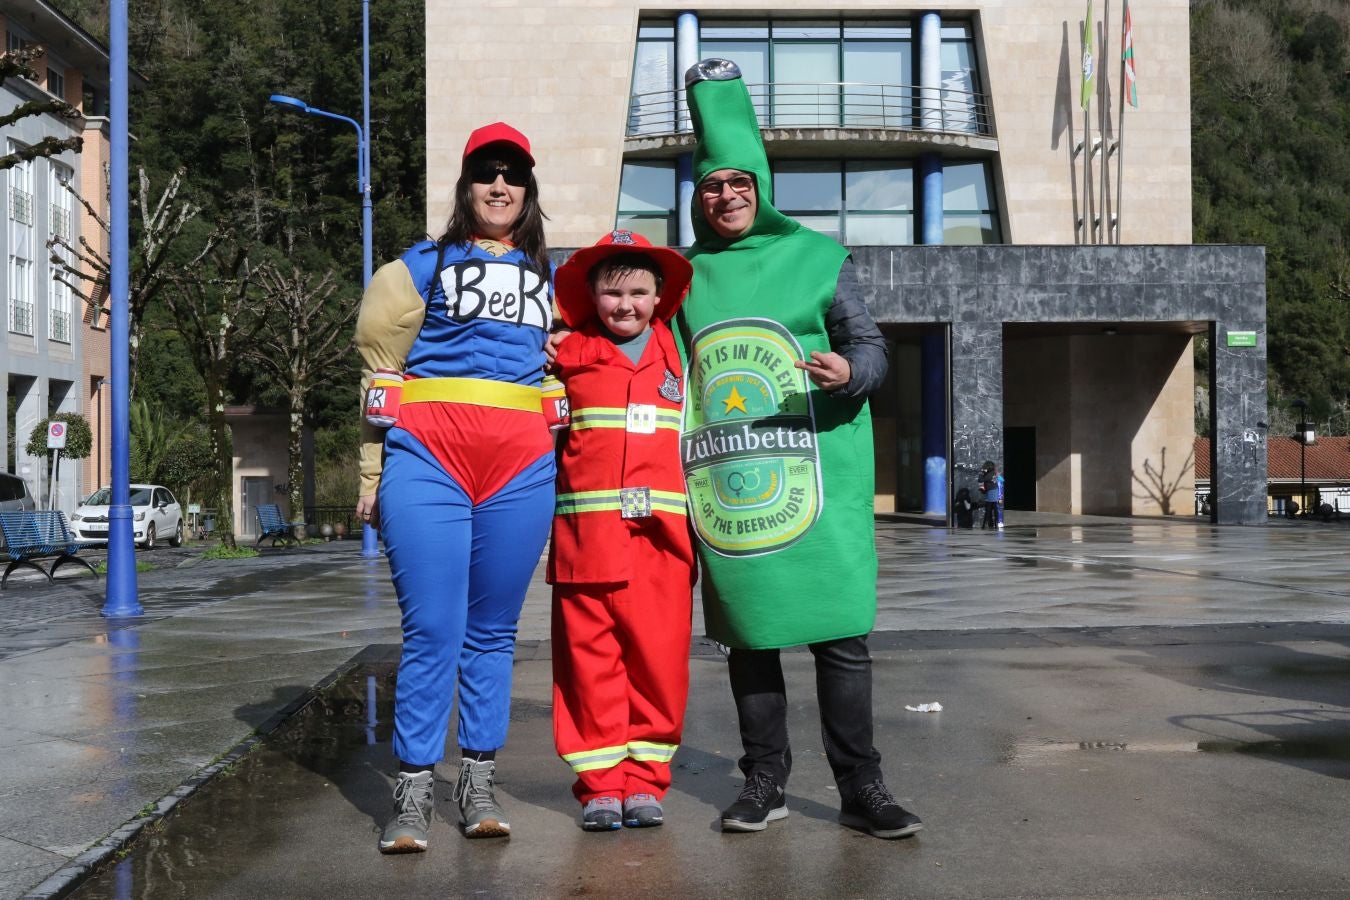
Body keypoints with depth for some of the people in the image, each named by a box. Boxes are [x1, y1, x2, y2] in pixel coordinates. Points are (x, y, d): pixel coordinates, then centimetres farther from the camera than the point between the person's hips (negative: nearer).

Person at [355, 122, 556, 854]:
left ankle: (479, 785, 14)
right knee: (432, 632, -7)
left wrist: (563, 469, 15)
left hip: (520, 467, 3)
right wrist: (373, 474, 3)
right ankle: (412, 794, 0)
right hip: (427, 456, -3)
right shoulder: (423, 265, 11)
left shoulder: (549, 277, 20)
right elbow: (382, 371, 9)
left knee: (494, 630, 6)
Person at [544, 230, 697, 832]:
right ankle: (600, 783, 11)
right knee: (589, 655, 0)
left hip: (661, 531, 1)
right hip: (587, 530, -1)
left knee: (659, 655, 0)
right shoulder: (569, 354, 7)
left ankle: (644, 780, 12)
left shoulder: (680, 354, 14)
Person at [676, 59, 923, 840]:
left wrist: (847, 372, -18)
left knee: (840, 629, -4)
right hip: (725, 481, 2)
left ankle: (862, 789, 5)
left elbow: (871, 344, 4)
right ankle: (765, 781, 19)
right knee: (747, 629, 7)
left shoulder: (817, 257, 5)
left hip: (817, 473, -2)